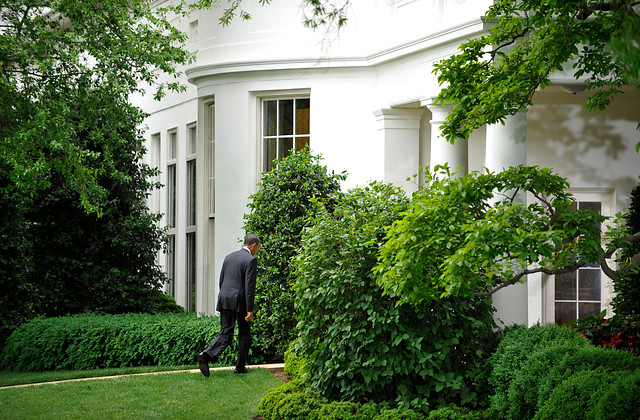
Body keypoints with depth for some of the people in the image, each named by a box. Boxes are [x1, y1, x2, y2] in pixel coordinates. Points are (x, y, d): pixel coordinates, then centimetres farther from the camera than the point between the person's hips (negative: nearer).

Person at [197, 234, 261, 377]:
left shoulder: (229, 257, 15)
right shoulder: (251, 260, -7)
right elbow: (249, 286, -13)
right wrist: (250, 310, -14)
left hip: (224, 300, 5)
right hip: (240, 301, -5)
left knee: (225, 334, 2)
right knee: (244, 334, 12)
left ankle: (206, 355, -21)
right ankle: (240, 366, 14)